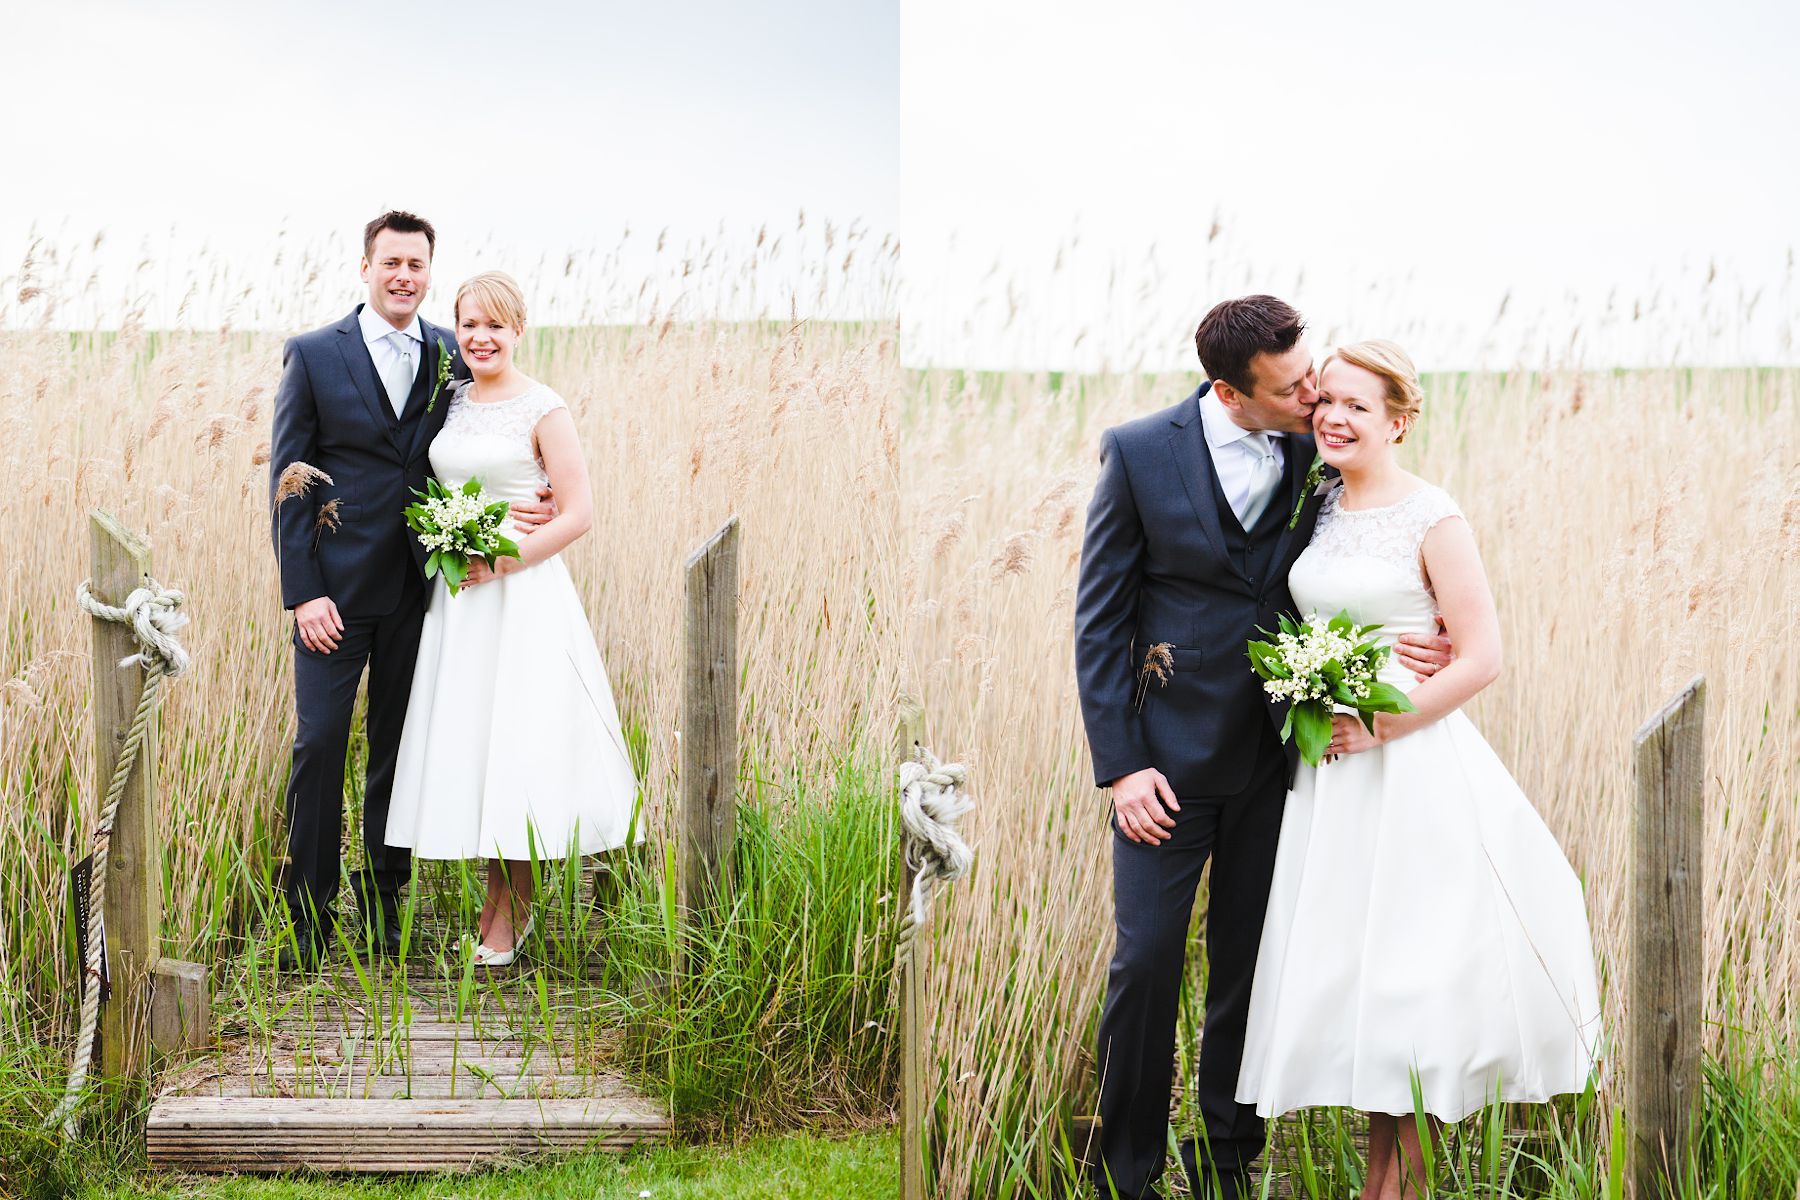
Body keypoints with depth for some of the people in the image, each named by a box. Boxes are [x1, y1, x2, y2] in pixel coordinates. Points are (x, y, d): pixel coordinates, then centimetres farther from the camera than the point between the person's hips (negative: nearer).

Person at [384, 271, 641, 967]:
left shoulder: (543, 409, -7)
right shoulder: (452, 401, 10)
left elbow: (578, 514, -10)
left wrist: (506, 558, -17)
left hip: (522, 594, -6)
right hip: (455, 595, 6)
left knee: (516, 743, -4)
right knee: (464, 744, 5)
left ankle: (512, 913, 3)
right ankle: (497, 900, 15)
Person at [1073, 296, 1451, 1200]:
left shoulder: (1317, 452, -2)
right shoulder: (1140, 452, -9)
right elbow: (1100, 619, -5)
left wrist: (1389, 647, -13)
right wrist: (1121, 764, -11)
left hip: (1274, 753, 2)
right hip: (1170, 752, -2)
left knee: (1249, 965, 9)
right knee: (1146, 962, -2)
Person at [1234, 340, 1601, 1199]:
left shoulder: (1433, 520, -11)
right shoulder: (1319, 508, 8)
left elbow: (1480, 658, -13)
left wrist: (1380, 727, -16)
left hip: (1410, 765, -7)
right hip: (1329, 768, 7)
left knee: (1401, 966, -1)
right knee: (1342, 962, 8)